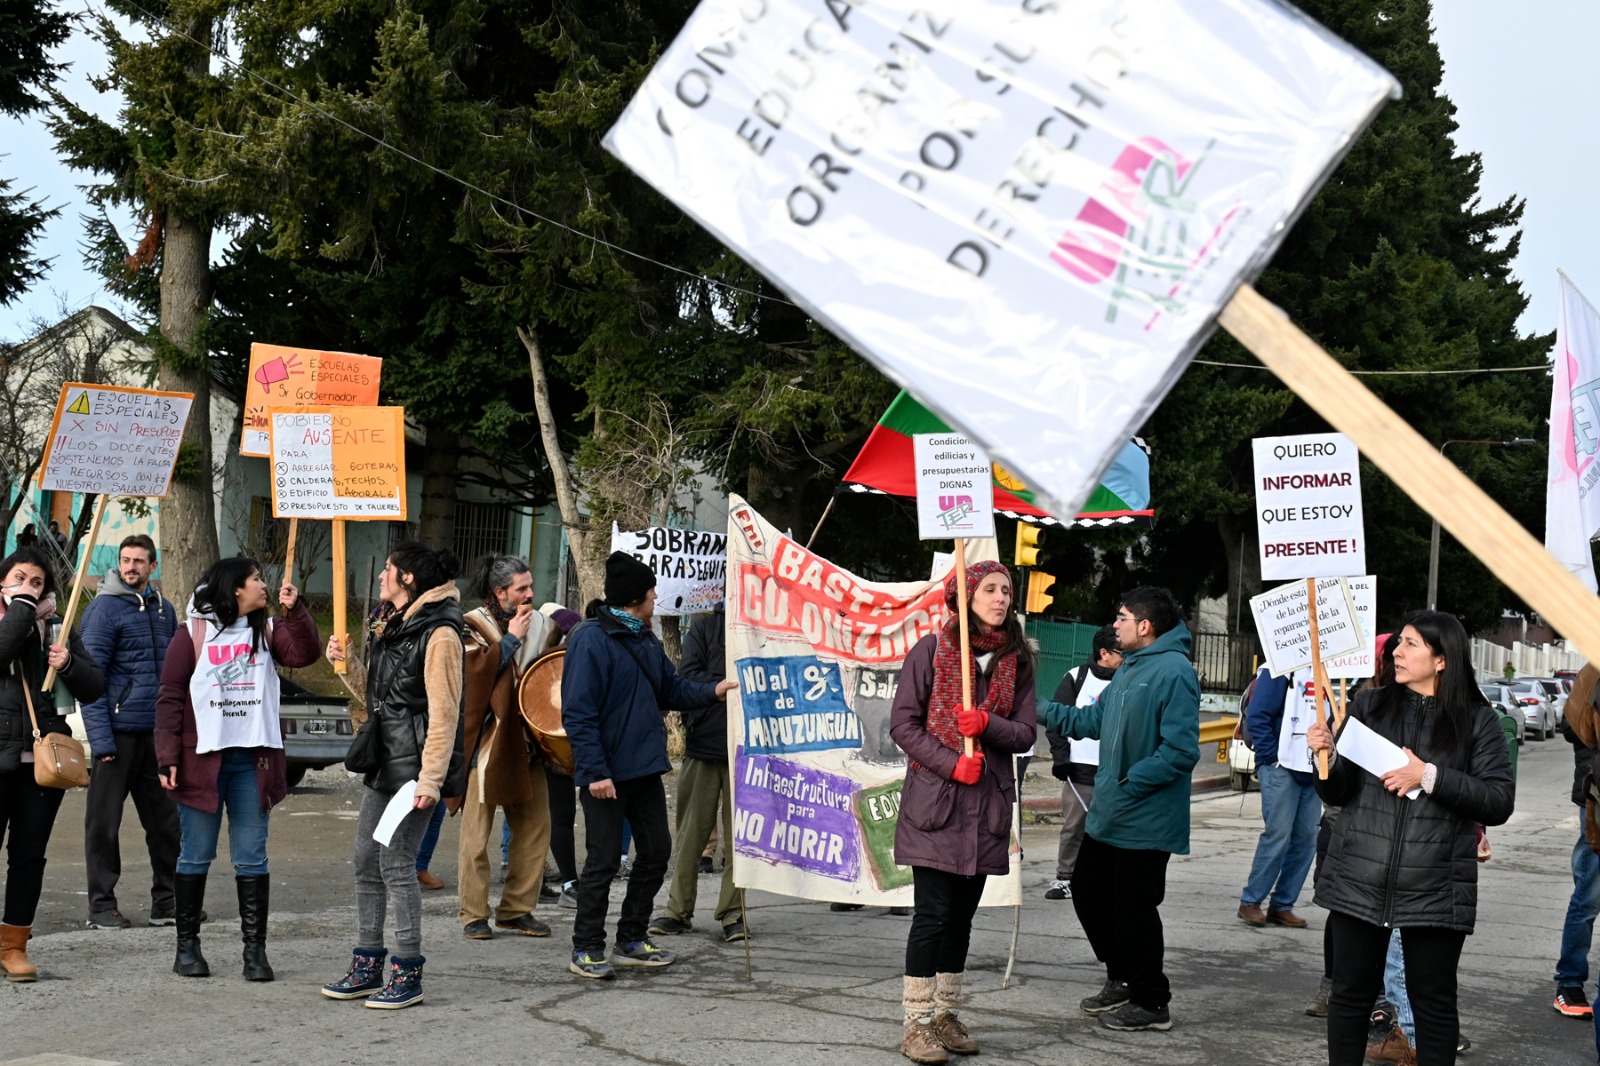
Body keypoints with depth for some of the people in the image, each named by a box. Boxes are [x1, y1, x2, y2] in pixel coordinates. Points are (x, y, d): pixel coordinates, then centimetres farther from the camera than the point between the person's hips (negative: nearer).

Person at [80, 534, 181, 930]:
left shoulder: (163, 609, 13)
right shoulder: (105, 609, -6)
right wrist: (101, 738, -17)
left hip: (158, 733, 6)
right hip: (118, 730, -6)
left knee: (166, 819, 9)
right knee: (104, 820, 2)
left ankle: (166, 901, 17)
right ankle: (102, 904, 9)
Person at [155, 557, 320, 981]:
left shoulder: (267, 631, 11)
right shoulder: (192, 634, 0)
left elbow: (304, 654, -6)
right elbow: (170, 698, -2)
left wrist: (294, 611, -14)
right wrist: (168, 757, -8)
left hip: (252, 762, 3)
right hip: (202, 759, -3)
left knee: (252, 859, 3)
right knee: (195, 857, 5)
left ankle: (255, 948, 6)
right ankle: (187, 944, 16)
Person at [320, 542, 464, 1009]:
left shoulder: (439, 635, -14)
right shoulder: (391, 626, 15)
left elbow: (444, 714, -18)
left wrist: (431, 778, -22)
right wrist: (346, 660, 12)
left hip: (413, 763, -10)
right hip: (383, 759, 10)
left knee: (396, 862, -7)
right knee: (366, 860, 11)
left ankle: (408, 975, 1)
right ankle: (367, 967, 19)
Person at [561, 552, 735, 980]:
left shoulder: (645, 640, 12)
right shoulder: (591, 640, -15)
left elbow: (671, 689, 19)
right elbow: (578, 713, -18)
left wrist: (713, 690, 2)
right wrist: (595, 771, -22)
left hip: (645, 768, 9)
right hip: (607, 775, -9)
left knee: (656, 851, 13)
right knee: (604, 860, -1)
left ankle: (632, 940, 26)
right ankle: (586, 949, 11)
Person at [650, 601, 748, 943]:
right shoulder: (705, 628, 7)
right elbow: (687, 677, -3)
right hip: (704, 745, 0)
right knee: (691, 832, 4)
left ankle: (733, 912, 11)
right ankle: (679, 910, 12)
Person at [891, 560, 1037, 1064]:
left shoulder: (1016, 659, 10)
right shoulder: (932, 649, -3)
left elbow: (1026, 732, 5)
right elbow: (903, 723, -6)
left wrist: (988, 725, -15)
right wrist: (951, 764, -16)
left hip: (987, 805, 5)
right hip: (934, 799, -5)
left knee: (962, 915, 11)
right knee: (934, 913, -8)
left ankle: (945, 1014, 22)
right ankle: (915, 1024, -1)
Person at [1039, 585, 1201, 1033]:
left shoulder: (1173, 672, -20)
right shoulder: (1130, 668, 12)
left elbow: (1181, 751, -25)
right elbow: (1095, 719, 19)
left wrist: (1130, 782, -22)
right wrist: (1042, 710, 15)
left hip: (1146, 822, -10)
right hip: (1109, 814, 10)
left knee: (1134, 908, 0)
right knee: (1087, 891, 18)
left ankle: (1151, 1002, 16)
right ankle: (1122, 978, 33)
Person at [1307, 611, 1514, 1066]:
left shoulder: (1476, 720, 0)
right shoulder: (1370, 705, 6)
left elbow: (1500, 801, -7)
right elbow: (1338, 793, 6)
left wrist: (1430, 776, -16)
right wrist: (1327, 756, -14)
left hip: (1434, 889, -2)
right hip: (1360, 880, 2)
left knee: (1434, 1003, 7)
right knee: (1351, 994, 9)